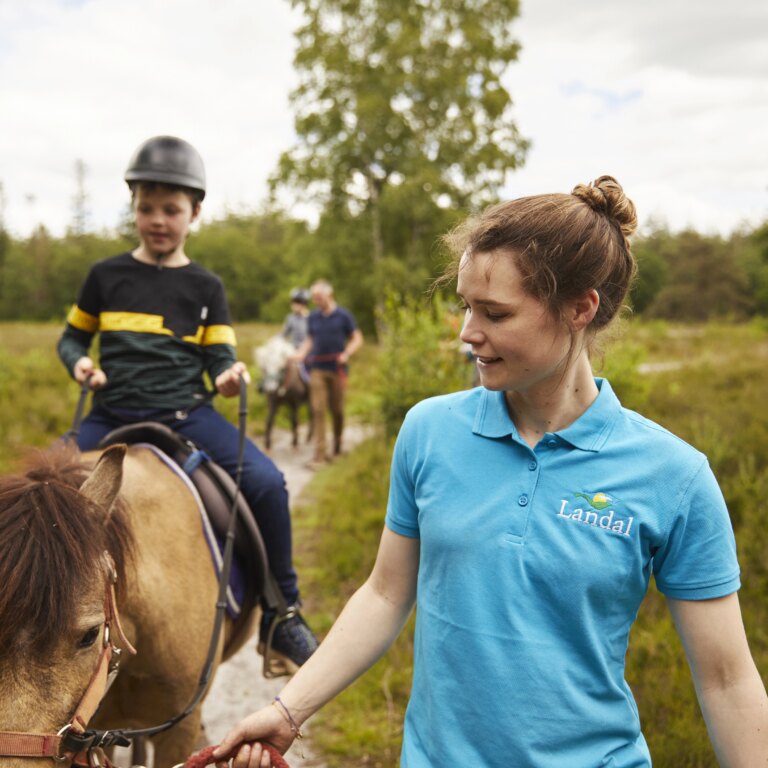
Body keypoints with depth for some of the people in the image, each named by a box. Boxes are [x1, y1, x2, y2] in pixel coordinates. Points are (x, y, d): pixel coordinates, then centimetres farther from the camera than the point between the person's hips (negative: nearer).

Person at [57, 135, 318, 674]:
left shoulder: (205, 287, 6)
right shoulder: (106, 276, 8)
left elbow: (219, 355, 4)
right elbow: (72, 337, 16)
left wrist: (229, 376, -19)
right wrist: (79, 363, -6)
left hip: (186, 415, -1)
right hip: (112, 416, 2)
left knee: (267, 484, -21)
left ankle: (281, 614, -3)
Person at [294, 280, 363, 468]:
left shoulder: (343, 315, 0)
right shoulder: (312, 317, 9)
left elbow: (357, 338, 3)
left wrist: (346, 354, -13)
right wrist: (301, 354, 1)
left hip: (337, 369, -2)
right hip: (317, 369, 2)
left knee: (337, 410, 7)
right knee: (318, 410, -7)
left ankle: (337, 448, 27)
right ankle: (320, 454, -8)